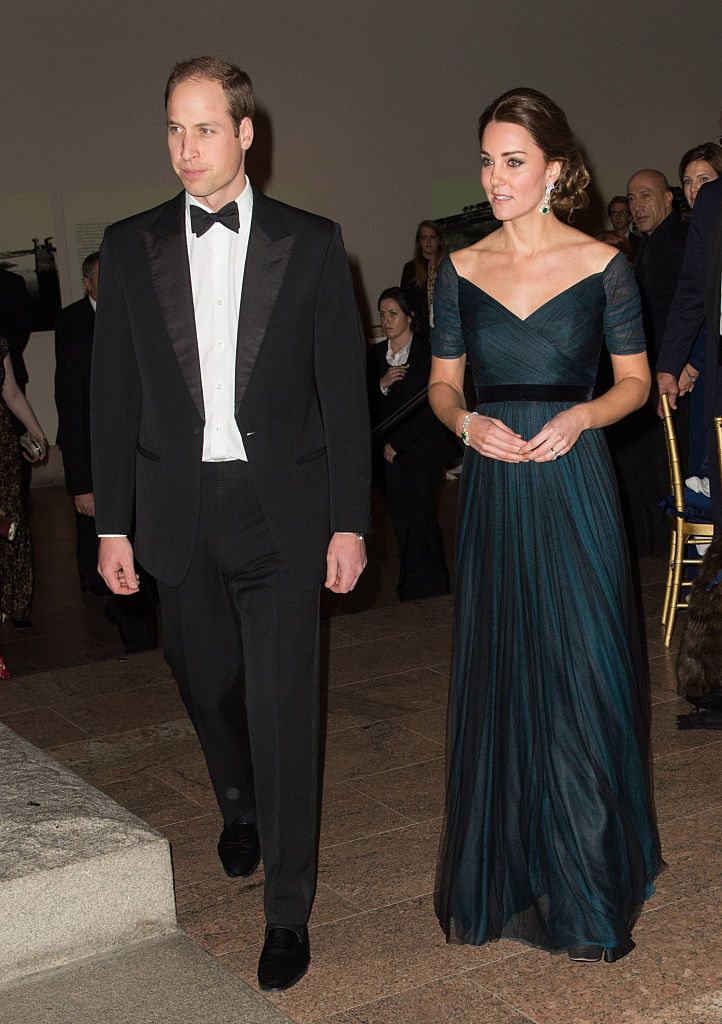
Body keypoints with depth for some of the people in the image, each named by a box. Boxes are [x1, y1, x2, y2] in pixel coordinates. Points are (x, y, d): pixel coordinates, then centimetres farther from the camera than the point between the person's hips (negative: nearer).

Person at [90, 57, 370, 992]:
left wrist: (349, 521, -4)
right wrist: (113, 523, 2)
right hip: (179, 512, 3)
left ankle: (287, 912, 13)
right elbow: (112, 394, 5)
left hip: (280, 509, -2)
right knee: (208, 687, 19)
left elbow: (343, 388, -1)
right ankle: (240, 806, 50)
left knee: (283, 710, -1)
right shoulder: (131, 246, 4)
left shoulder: (311, 243, -1)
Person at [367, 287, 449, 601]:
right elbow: (368, 404, 10)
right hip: (388, 450, 5)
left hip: (422, 449, -5)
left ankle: (432, 583, 5)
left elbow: (430, 407, -9)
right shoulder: (376, 354, 10)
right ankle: (410, 586, 13)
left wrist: (397, 444, -7)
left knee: (421, 516, -7)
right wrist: (382, 383, -11)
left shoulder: (428, 352, -6)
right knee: (401, 519, 4)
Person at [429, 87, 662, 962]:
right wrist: (466, 422, -10)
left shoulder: (601, 265, 0)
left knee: (581, 676, 0)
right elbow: (442, 383, 11)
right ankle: (502, 878, 23)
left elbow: (634, 380, 4)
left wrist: (580, 417, -15)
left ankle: (586, 888, 15)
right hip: (491, 491, 2)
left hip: (573, 490, -2)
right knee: (496, 676, 7)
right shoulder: (460, 271, 7)